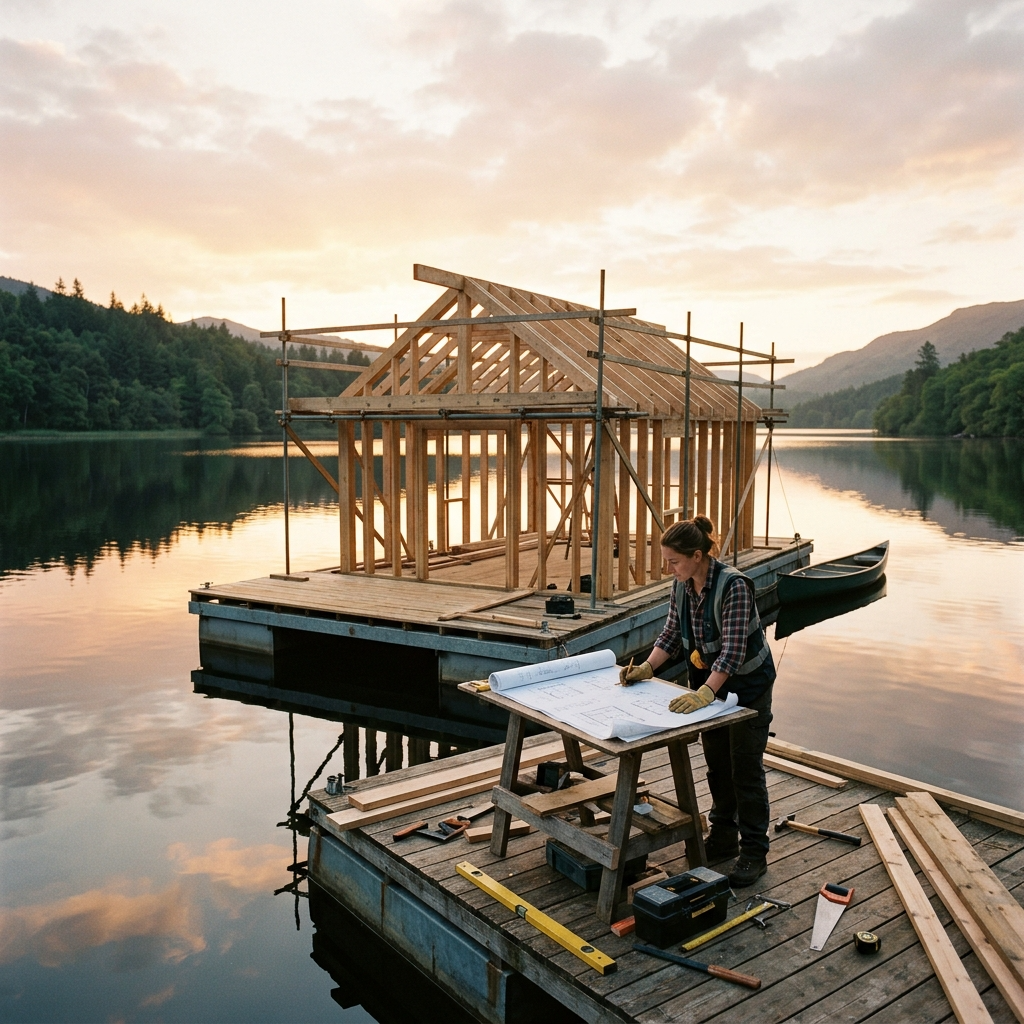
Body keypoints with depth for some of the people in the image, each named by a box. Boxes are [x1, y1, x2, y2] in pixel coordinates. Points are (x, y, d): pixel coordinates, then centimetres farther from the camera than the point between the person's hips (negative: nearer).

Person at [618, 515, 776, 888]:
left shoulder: (733, 585, -29)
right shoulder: (682, 585, -7)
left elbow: (733, 650, -33)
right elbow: (672, 634, 2)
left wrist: (704, 693, -42)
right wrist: (646, 668, -11)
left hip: (747, 682, -7)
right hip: (708, 679, 7)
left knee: (745, 767, 0)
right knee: (717, 763, 16)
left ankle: (754, 852, 13)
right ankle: (723, 838, 30)